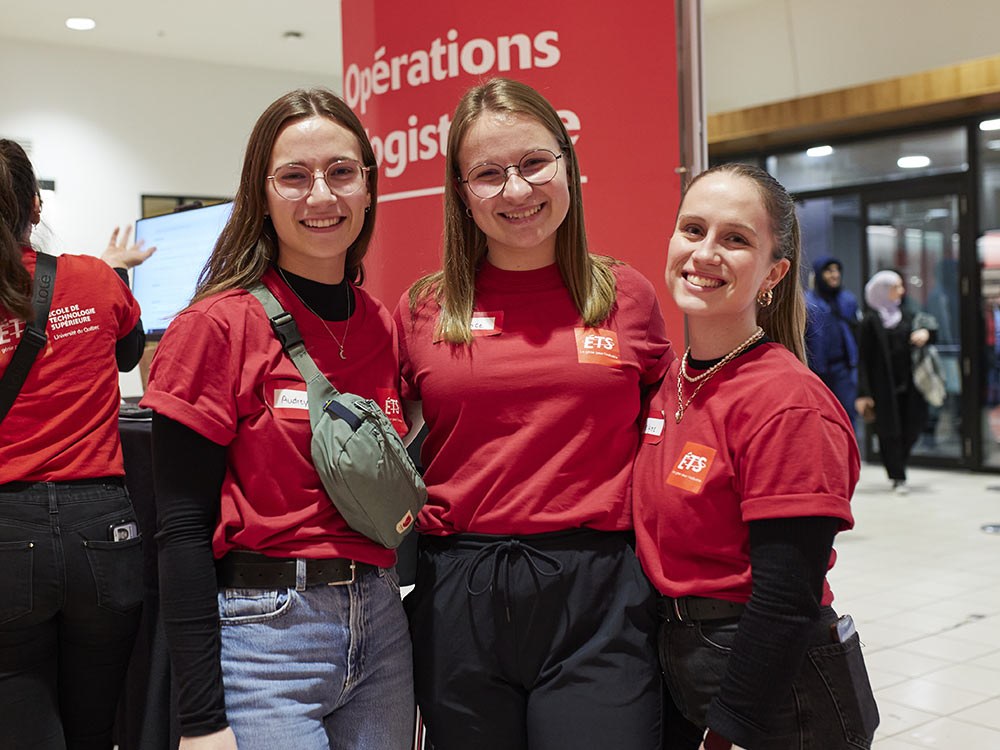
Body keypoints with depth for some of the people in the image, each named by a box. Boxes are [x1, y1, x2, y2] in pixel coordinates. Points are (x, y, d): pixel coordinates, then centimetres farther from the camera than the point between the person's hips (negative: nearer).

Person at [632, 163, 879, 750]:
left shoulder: (787, 403, -20)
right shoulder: (670, 386, 1)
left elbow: (786, 604, -21)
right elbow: (661, 545, 8)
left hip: (777, 692, -6)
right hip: (682, 679, 7)